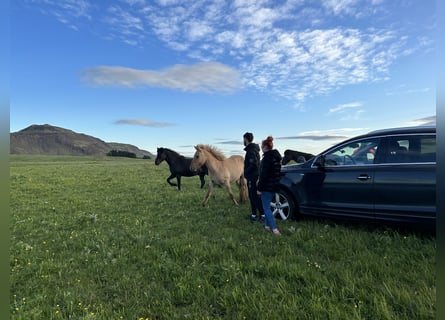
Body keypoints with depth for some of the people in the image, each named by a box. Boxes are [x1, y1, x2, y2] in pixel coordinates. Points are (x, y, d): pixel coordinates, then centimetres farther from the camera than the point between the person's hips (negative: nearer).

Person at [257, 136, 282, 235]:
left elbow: (264, 175, -21)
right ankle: (267, 225, 26)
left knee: (266, 208, -3)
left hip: (267, 187, -9)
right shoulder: (276, 156, 12)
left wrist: (260, 188, -16)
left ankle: (274, 229, -7)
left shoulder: (267, 158, -18)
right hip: (274, 185, 9)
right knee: (267, 206, 20)